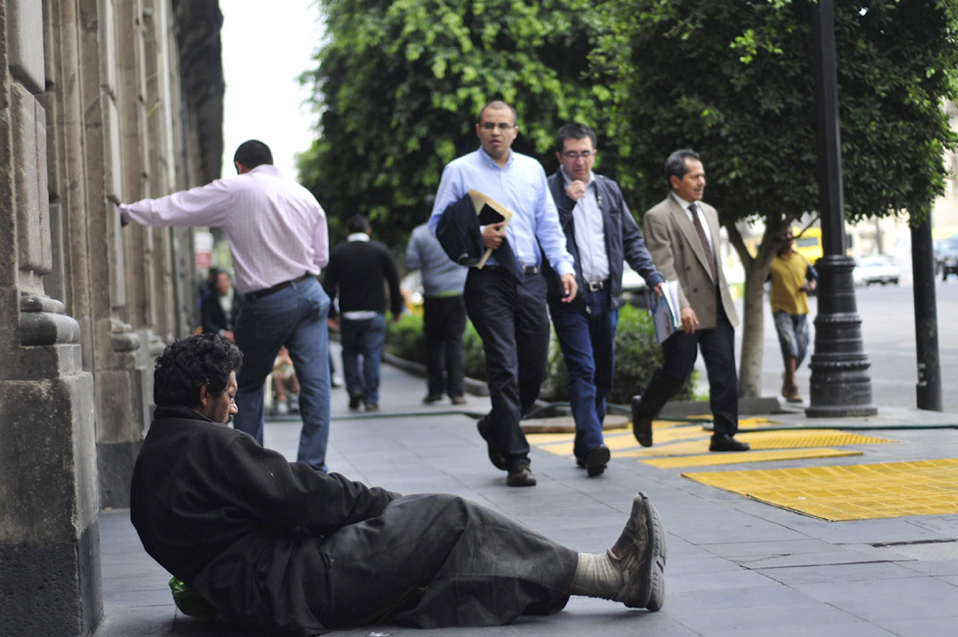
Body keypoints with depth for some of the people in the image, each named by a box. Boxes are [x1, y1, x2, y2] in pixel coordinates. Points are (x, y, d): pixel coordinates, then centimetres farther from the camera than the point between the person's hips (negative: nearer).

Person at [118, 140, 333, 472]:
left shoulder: (233, 191, -3)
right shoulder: (305, 196, 10)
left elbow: (172, 208, 2)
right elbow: (321, 256, 14)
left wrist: (125, 211, 14)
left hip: (265, 303, -3)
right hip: (309, 293, 3)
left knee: (248, 385, 13)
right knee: (315, 383, 0)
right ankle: (313, 467, -3)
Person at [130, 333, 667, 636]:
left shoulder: (153, 459, 17)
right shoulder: (207, 443, -15)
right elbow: (301, 497, -14)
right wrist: (383, 502, 1)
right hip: (292, 591, -10)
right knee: (447, 520, -5)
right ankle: (618, 575, 2)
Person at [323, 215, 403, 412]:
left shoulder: (338, 252, 1)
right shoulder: (380, 250, 0)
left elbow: (329, 285, -1)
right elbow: (394, 281, 2)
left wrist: (331, 313, 6)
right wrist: (396, 308, 11)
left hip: (348, 314, 1)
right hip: (374, 313, -1)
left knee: (349, 352, 17)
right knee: (372, 355, 1)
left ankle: (354, 388, 2)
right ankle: (371, 399, -3)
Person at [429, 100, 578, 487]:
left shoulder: (532, 170, 16)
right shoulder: (459, 171, 3)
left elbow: (548, 226, 15)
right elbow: (438, 224, 1)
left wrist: (564, 267, 2)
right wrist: (477, 237, -15)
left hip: (530, 279, 4)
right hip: (488, 280, -4)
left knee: (535, 370, 6)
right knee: (505, 368, -9)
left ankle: (496, 428, 33)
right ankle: (516, 459, -3)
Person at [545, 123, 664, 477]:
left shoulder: (609, 190, 12)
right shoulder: (548, 191, -3)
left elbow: (631, 238, 16)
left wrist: (653, 277, 7)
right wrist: (567, 202, -19)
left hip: (606, 295, 6)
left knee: (603, 374, 8)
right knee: (583, 371, -14)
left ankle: (584, 446, 18)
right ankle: (593, 445, -21)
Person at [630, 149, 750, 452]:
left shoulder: (710, 213, 18)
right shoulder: (658, 217, -7)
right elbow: (663, 266, -15)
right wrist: (681, 306, -24)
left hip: (718, 307, 6)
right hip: (684, 311, -6)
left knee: (724, 371, -2)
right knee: (676, 372, -1)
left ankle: (723, 434, 1)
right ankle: (643, 410, 26)